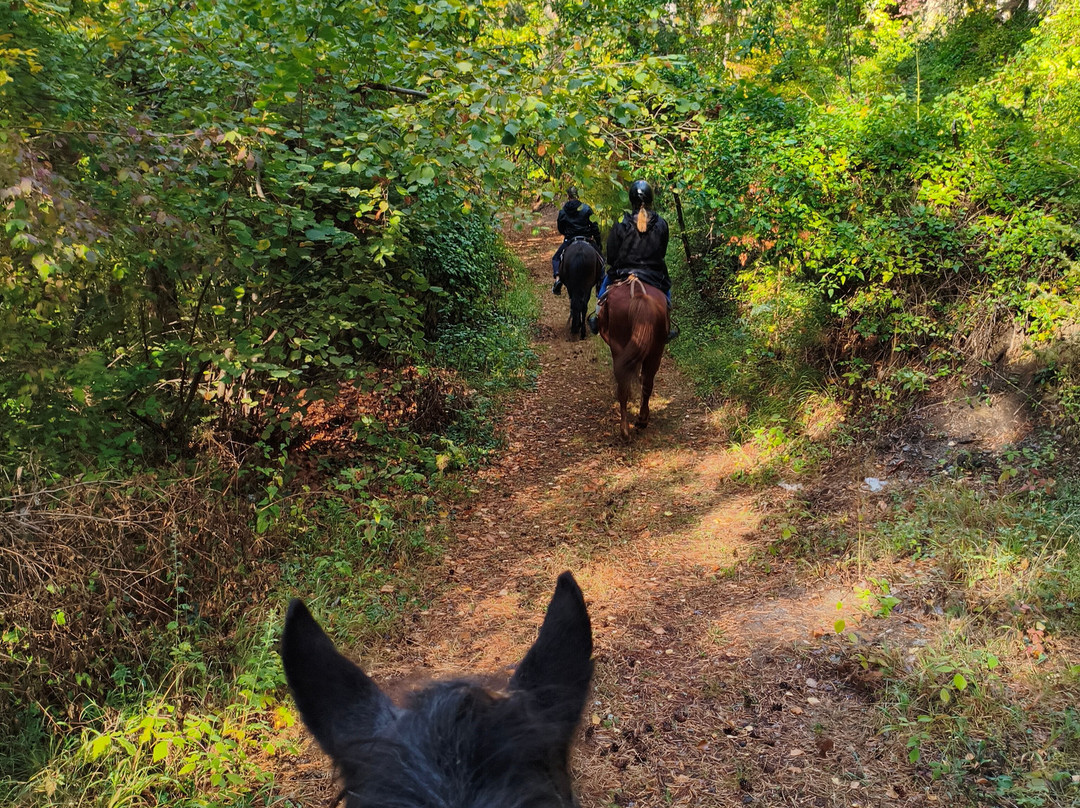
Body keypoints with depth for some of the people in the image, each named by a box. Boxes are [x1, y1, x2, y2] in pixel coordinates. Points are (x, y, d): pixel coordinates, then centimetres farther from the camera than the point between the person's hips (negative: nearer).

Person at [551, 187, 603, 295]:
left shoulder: (562, 212, 1)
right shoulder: (586, 209, -1)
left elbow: (560, 229, 11)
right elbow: (594, 227, -2)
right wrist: (598, 243, 5)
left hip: (569, 241, 0)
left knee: (556, 258, 20)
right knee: (600, 259, 18)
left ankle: (557, 277, -6)